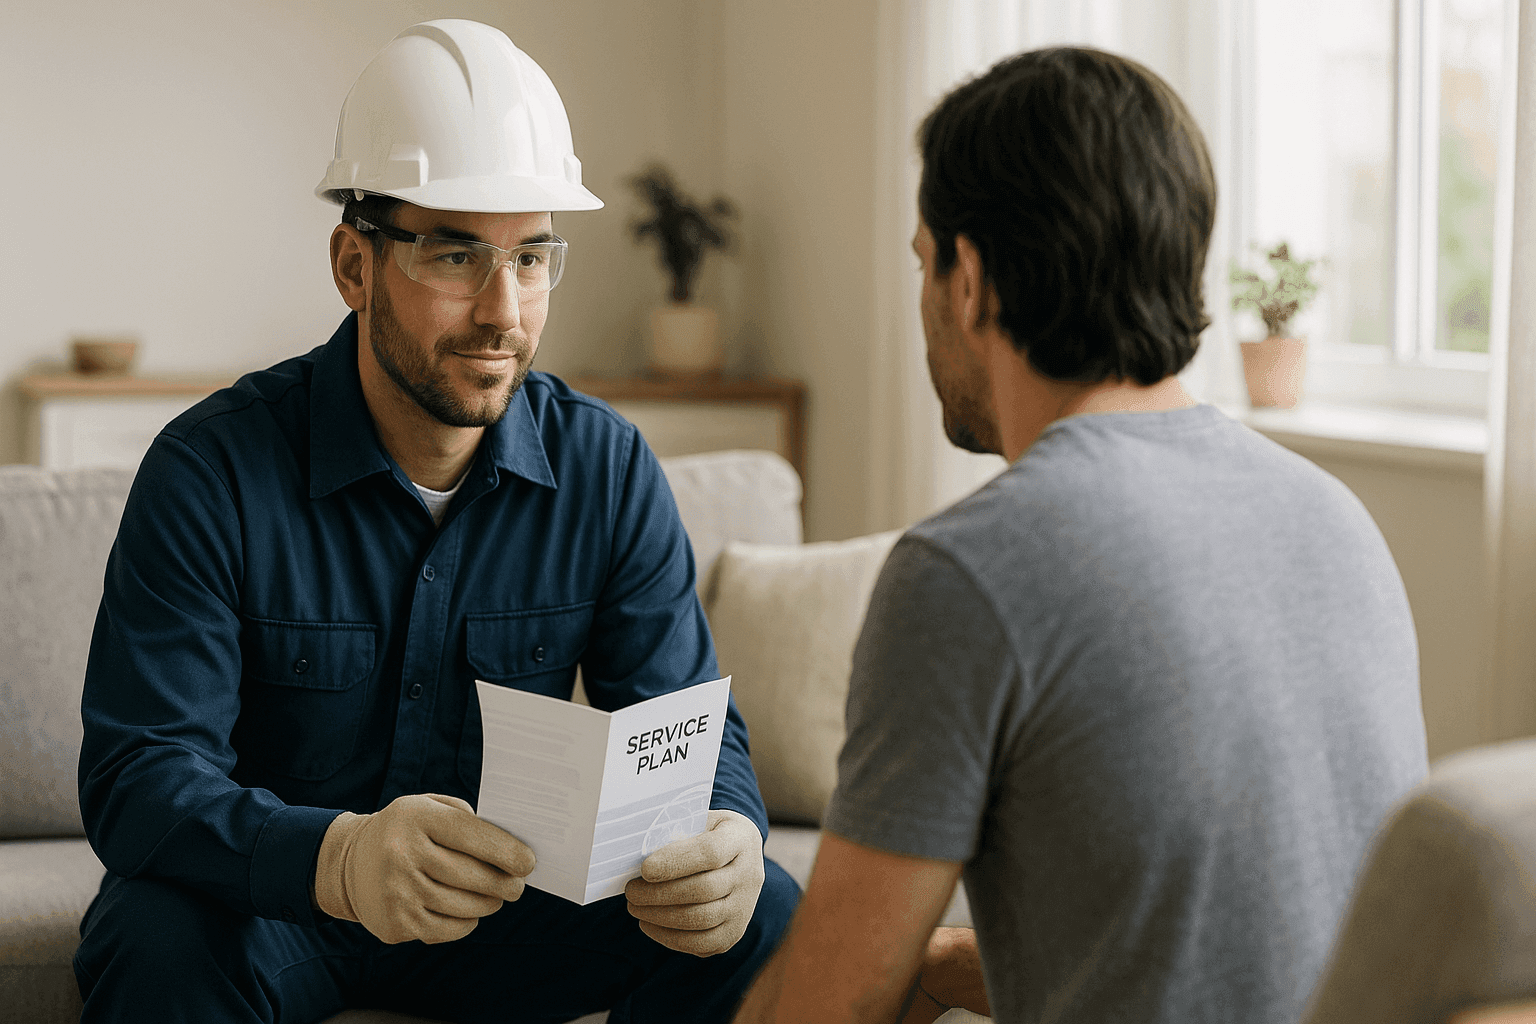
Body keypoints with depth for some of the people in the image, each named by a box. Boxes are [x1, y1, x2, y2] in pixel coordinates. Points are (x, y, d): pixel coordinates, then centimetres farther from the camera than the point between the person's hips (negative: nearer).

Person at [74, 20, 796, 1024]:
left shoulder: (609, 470, -7)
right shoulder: (213, 467, -18)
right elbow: (140, 773, -25)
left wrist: (725, 840, -33)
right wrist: (337, 856, -47)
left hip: (514, 897, 4)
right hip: (271, 895, -3)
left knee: (764, 916, -18)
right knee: (163, 943, -36)